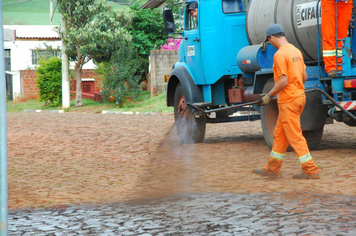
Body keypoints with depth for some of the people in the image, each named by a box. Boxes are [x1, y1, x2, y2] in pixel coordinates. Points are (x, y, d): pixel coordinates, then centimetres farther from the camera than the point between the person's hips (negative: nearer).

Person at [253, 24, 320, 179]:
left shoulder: (280, 54, -16)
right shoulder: (296, 51, 11)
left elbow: (283, 81, -21)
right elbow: (304, 76, 15)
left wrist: (269, 95, -11)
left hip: (288, 101, -9)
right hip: (299, 95, 9)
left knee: (295, 137, -4)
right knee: (280, 134, 15)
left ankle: (310, 170, -2)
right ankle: (272, 169, 22)